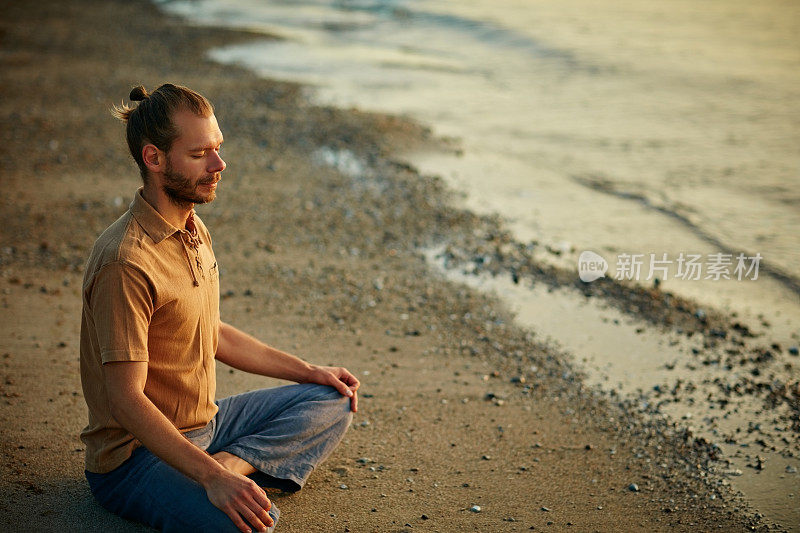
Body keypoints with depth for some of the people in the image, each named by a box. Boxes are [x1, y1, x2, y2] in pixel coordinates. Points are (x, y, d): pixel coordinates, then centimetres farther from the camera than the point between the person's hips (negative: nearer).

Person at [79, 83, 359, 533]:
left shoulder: (195, 230, 8)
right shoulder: (125, 262, -23)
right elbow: (125, 398, -25)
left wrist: (309, 372, 17)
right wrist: (210, 479, -32)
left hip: (202, 426, 10)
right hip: (135, 456, -10)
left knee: (333, 402, 8)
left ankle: (233, 462, -9)